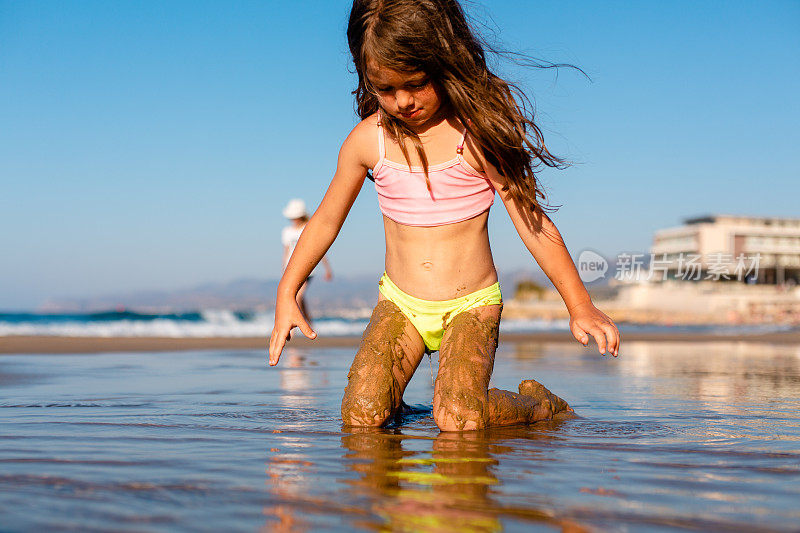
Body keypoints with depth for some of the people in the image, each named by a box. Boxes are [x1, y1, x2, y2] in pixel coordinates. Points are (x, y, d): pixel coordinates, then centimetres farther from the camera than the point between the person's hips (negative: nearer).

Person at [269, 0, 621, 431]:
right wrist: (286, 294, 8)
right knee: (361, 417, -19)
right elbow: (326, 220, 10)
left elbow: (530, 219, -8)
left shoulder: (479, 132, -12)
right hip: (399, 303, 3)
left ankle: (540, 403, 8)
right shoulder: (368, 140, -3)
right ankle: (391, 394, 17)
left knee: (458, 421, -23)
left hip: (471, 303, -2)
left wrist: (579, 304, -12)